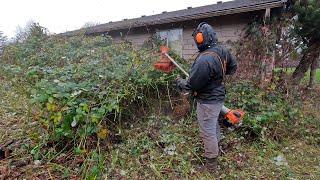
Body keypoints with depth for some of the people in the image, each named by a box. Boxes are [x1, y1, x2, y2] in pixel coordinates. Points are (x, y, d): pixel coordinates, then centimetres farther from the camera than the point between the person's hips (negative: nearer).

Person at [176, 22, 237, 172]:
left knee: (208, 133, 7)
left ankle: (211, 164, 25)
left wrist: (179, 82, -4)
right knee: (214, 126, 28)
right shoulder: (223, 51, -4)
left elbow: (191, 85, -23)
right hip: (218, 96, 9)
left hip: (207, 102, -9)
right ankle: (215, 149, 52)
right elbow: (233, 67, 13)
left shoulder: (204, 60, -31)